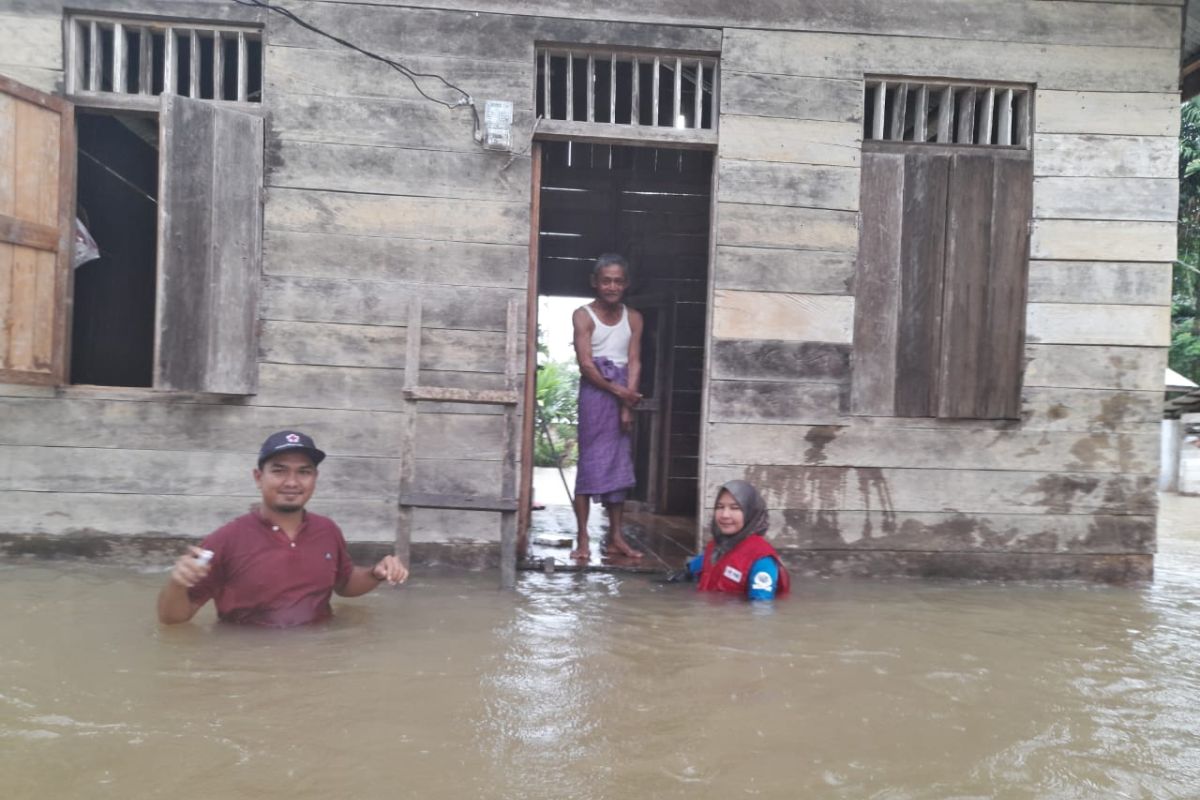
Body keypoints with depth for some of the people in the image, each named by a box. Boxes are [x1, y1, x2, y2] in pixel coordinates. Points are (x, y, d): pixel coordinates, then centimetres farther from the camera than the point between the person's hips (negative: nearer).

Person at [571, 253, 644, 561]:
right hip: (595, 392, -4)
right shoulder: (583, 315, -3)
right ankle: (582, 538, -1)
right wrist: (618, 392, -14)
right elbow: (586, 364, -10)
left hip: (623, 393, 4)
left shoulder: (633, 318, 9)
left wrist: (627, 404, -10)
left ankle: (615, 538, 13)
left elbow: (634, 362, 1)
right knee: (591, 463, -5)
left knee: (620, 465, 6)